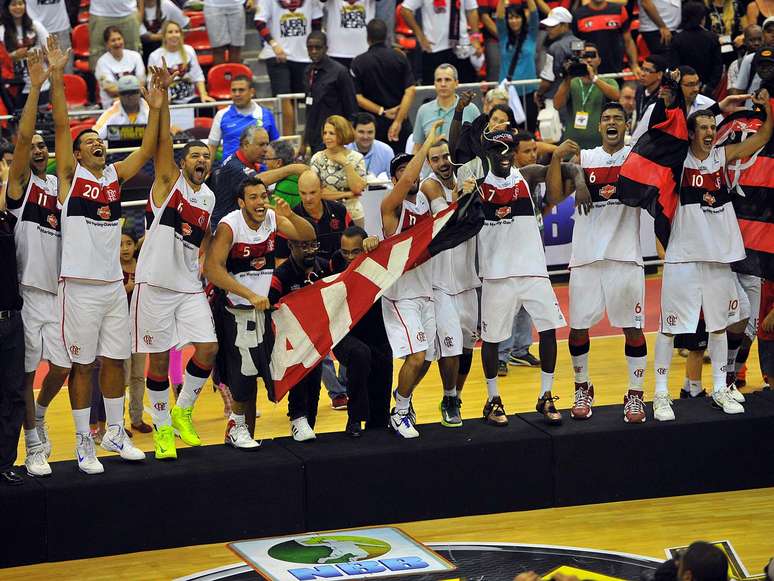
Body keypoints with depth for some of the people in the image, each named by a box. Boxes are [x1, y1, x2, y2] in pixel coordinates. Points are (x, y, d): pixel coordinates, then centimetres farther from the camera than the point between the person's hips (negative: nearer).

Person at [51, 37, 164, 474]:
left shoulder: (116, 175, 11)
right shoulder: (71, 175, -2)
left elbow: (148, 150, 7)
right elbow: (62, 127, -11)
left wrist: (155, 108, -3)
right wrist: (56, 76, -19)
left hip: (114, 283, 5)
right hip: (80, 285, -5)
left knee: (115, 360, 11)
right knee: (82, 364, 0)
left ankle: (116, 433, 23)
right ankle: (84, 443, 6)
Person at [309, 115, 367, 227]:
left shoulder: (356, 158, 0)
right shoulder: (317, 159, -2)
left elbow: (357, 189, -11)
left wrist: (345, 163, -13)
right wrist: (346, 194, -11)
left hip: (353, 215, 1)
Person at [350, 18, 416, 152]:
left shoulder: (358, 62, -3)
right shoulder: (400, 58, -2)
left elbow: (357, 97, -9)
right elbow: (410, 90, -10)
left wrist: (382, 111, -8)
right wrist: (398, 121, -14)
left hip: (374, 124, -1)